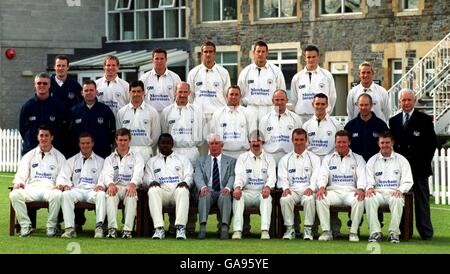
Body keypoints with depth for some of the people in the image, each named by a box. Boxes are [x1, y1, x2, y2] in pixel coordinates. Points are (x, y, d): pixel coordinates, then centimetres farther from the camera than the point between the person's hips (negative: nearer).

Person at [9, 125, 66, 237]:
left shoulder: (59, 157, 19)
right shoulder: (29, 155, 21)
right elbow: (21, 174, 12)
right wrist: (19, 182, -12)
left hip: (50, 188, -2)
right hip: (32, 188, 2)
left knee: (57, 195, -39)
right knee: (14, 195, -30)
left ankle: (51, 226, -22)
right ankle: (25, 225, -20)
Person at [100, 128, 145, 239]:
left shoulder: (137, 157, 17)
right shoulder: (110, 159, 21)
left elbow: (138, 173, -3)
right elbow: (106, 174, 1)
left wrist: (132, 184, -28)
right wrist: (110, 184, -25)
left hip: (130, 187, -1)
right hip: (115, 186, 1)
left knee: (131, 195, -37)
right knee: (111, 193, -35)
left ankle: (127, 229, -43)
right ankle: (112, 228, -44)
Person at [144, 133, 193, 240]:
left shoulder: (182, 159, 24)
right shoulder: (152, 161, 26)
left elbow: (189, 175, 13)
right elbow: (147, 178, 16)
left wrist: (185, 182, -10)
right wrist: (152, 182, -9)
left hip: (177, 189, -1)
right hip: (161, 190, 1)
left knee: (182, 191, -38)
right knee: (153, 191, -35)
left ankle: (180, 227, -48)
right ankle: (159, 229, -42)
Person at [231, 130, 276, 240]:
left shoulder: (269, 158, 14)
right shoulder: (242, 158, 13)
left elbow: (272, 176, -2)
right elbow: (239, 175, -3)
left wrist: (268, 187, -26)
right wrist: (237, 187, -26)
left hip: (262, 192, 0)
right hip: (246, 192, 0)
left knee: (267, 197, -35)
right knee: (237, 196, -33)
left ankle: (265, 231, -43)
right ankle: (237, 231, -39)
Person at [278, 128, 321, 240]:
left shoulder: (314, 158, 15)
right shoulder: (285, 159, 19)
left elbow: (316, 177, 3)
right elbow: (282, 178, 9)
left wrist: (311, 188, -17)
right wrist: (285, 188, -12)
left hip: (307, 190, -1)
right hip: (292, 190, 1)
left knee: (309, 199, -36)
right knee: (284, 199, -33)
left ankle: (308, 229, -25)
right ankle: (289, 229, -22)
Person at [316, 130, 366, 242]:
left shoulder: (358, 159, 17)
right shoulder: (328, 158, 21)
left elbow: (362, 176, 2)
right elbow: (323, 175, 7)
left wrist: (361, 189, -20)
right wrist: (321, 187, -16)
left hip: (351, 191, -1)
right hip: (333, 190, 1)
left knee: (359, 200, -36)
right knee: (320, 199, -32)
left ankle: (354, 232, -25)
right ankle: (326, 231, -26)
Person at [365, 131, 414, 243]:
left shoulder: (401, 160, 13)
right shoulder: (372, 161, 17)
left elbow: (408, 181, 8)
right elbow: (369, 180, 10)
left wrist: (400, 190, -14)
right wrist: (369, 188, -15)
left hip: (394, 193, -1)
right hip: (378, 192, 1)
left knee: (397, 200, -38)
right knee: (369, 199, -34)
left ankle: (394, 233, -32)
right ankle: (375, 232, -32)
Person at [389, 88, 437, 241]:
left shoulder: (425, 120, 1)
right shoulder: (394, 121, 12)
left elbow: (432, 143, 0)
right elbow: (391, 143, 13)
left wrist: (424, 163, -7)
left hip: (419, 168, -3)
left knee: (421, 201, -2)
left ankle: (426, 234, 2)